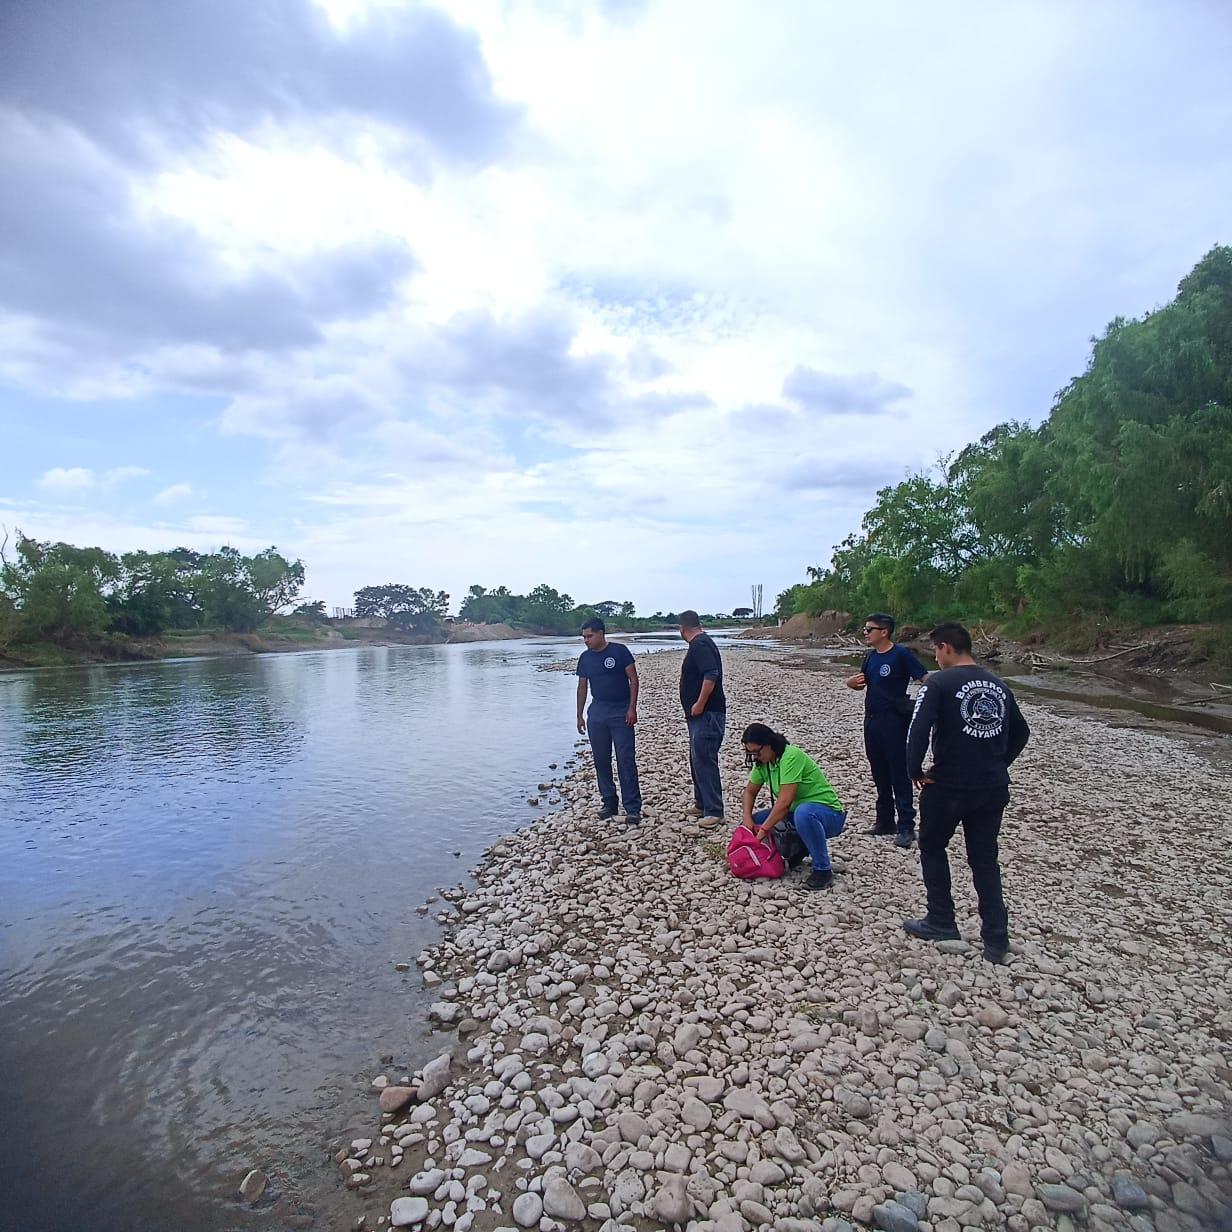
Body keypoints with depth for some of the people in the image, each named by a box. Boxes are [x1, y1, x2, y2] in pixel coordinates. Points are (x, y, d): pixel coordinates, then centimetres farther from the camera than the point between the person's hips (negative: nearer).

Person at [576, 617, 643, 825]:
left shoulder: (620, 651, -6)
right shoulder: (585, 658, 8)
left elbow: (633, 679, -6)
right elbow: (582, 687, 14)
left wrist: (632, 708, -12)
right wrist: (579, 716, 13)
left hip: (621, 712, -5)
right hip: (596, 712, 5)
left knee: (626, 761, -6)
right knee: (601, 760, 8)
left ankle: (633, 808, -1)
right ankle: (609, 803, 21)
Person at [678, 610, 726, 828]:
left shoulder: (700, 644, -15)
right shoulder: (700, 643, 17)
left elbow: (711, 675, -27)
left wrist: (699, 704, -22)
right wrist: (692, 708, 25)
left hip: (707, 714, -11)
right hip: (700, 714, 11)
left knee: (705, 761, -9)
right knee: (697, 760, 17)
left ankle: (714, 812, -4)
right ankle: (701, 804, 27)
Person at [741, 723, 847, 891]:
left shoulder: (791, 756, -25)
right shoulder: (763, 762, 0)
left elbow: (785, 801, -30)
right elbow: (750, 791, 9)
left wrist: (763, 830, -24)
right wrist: (748, 818, -8)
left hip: (829, 814, -8)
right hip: (795, 812, 8)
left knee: (803, 813, -41)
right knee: (756, 821, -8)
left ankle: (823, 870, -21)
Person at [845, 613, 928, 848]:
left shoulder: (901, 654, -12)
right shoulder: (871, 656, 10)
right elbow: (862, 683, 22)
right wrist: (852, 682, 0)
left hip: (894, 722, -8)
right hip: (872, 720, 8)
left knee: (899, 775, -2)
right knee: (880, 775, 15)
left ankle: (906, 827, 5)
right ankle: (885, 821, 25)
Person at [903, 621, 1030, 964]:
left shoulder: (939, 682, -12)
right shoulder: (998, 685, 8)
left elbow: (918, 730, -23)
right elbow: (1021, 732, 18)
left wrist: (915, 771, -11)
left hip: (950, 785, -6)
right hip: (994, 788, 6)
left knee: (932, 848, 16)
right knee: (985, 859, 16)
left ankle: (942, 923, 23)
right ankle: (996, 941, 17)